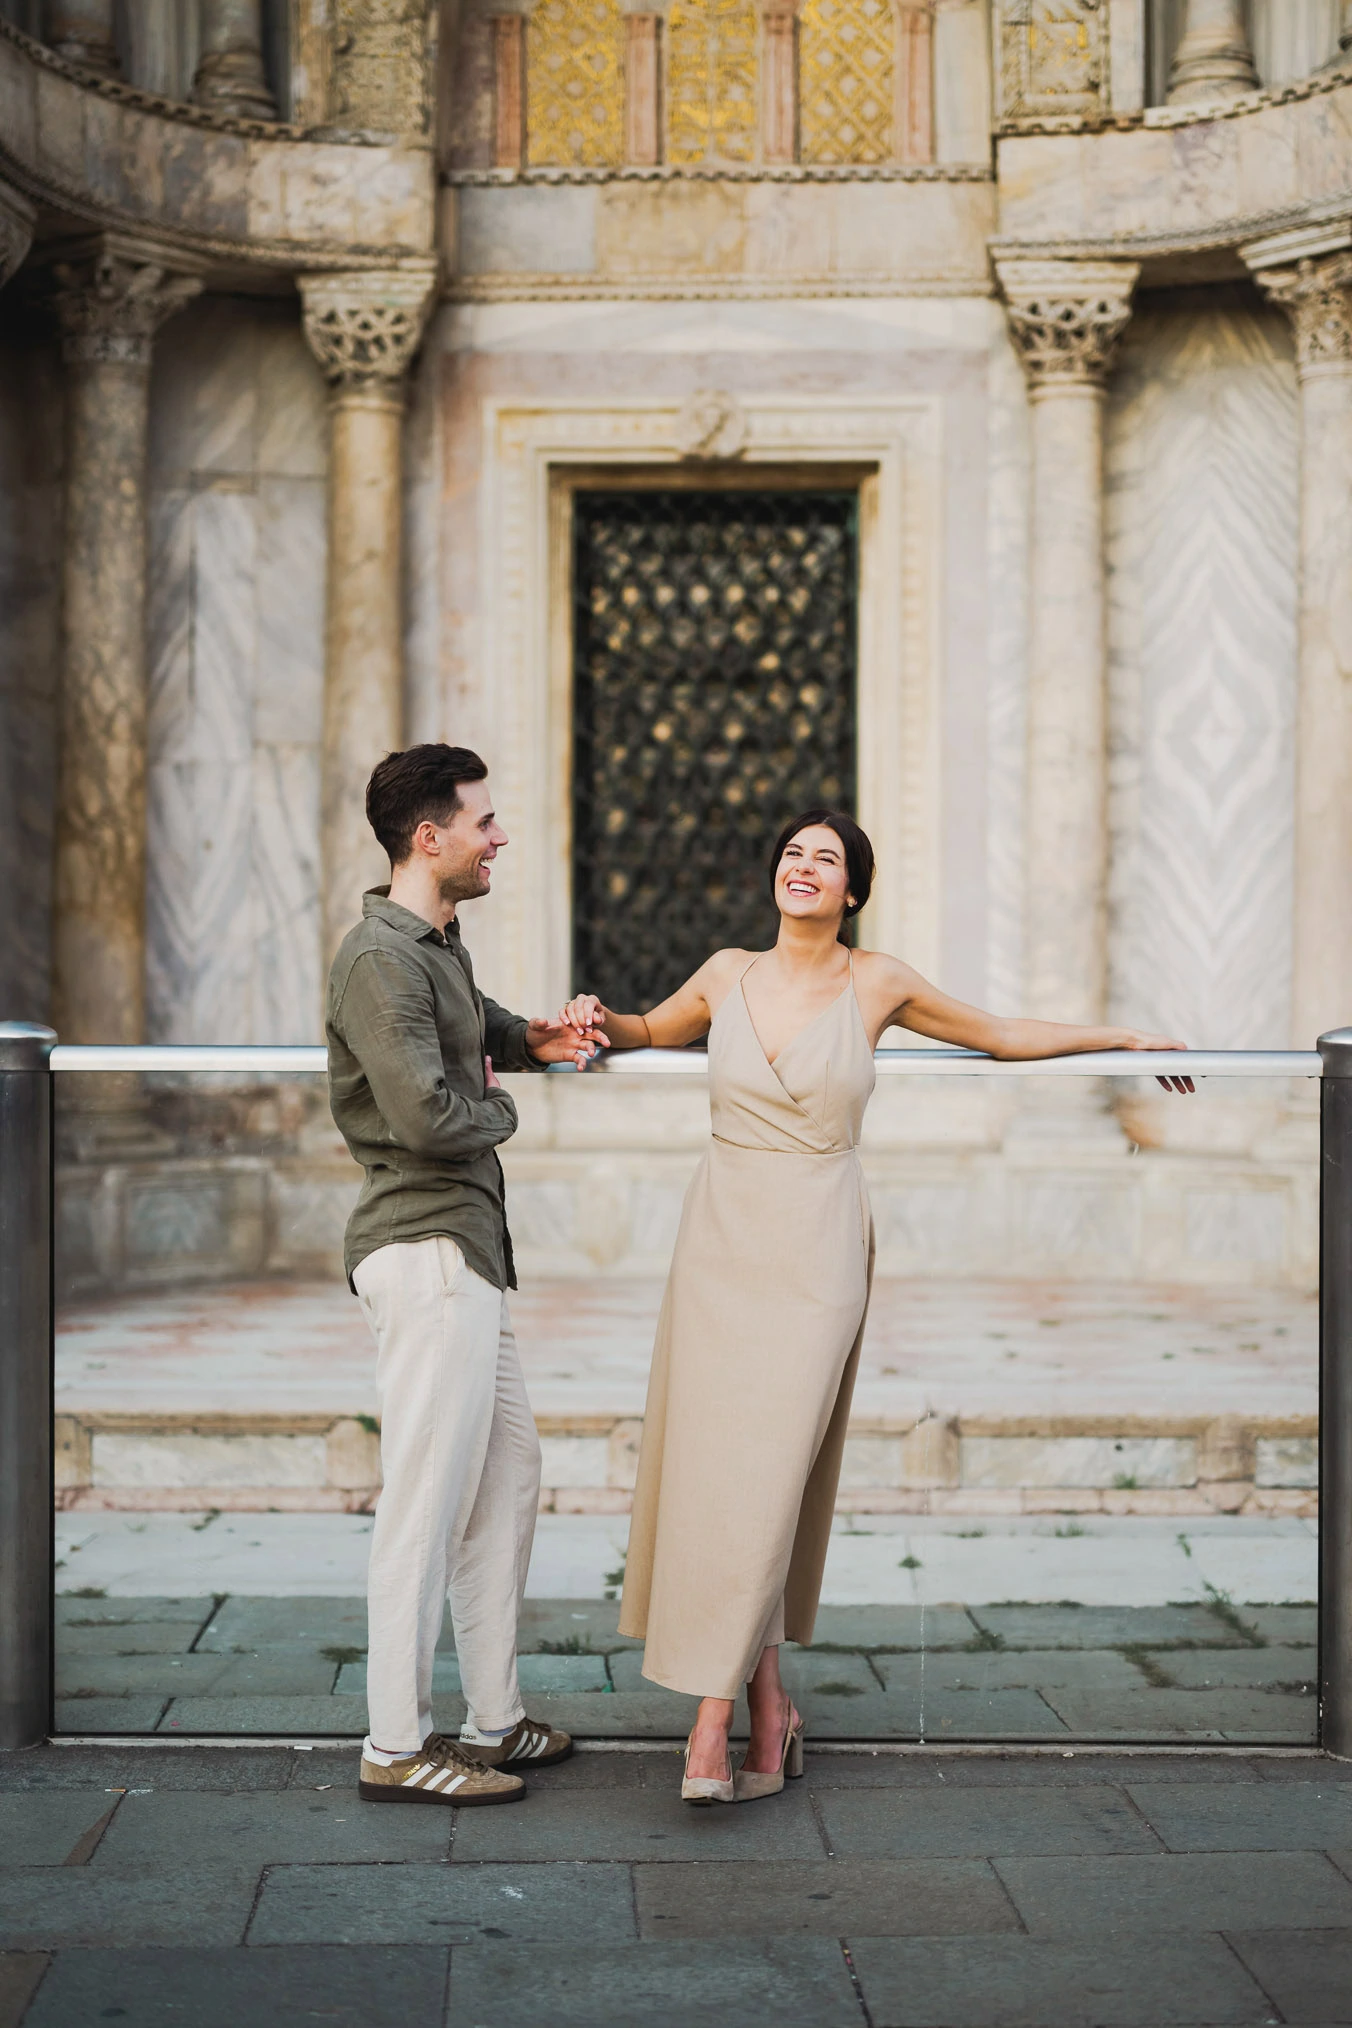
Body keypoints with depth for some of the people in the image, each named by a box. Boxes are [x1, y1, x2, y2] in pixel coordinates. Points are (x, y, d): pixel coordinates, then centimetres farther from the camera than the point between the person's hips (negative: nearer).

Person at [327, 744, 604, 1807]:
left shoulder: (441, 943, 16)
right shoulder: (381, 959, -16)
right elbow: (427, 1115, -24)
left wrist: (532, 1037, 15)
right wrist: (502, 1110, -3)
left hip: (468, 1250, 11)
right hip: (424, 1251, -11)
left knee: (509, 1474, 15)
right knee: (428, 1500, -6)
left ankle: (495, 1718, 23)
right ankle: (397, 1748, 2)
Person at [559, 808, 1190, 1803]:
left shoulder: (878, 982, 0)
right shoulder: (727, 975, 6)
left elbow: (1003, 1034, 15)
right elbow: (653, 1030, 27)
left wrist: (1126, 1034, 20)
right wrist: (601, 1019, 6)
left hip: (818, 1250, -2)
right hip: (722, 1236, 2)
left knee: (767, 1468, -10)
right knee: (711, 1464, -1)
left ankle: (714, 1716, -5)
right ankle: (768, 1703, 15)